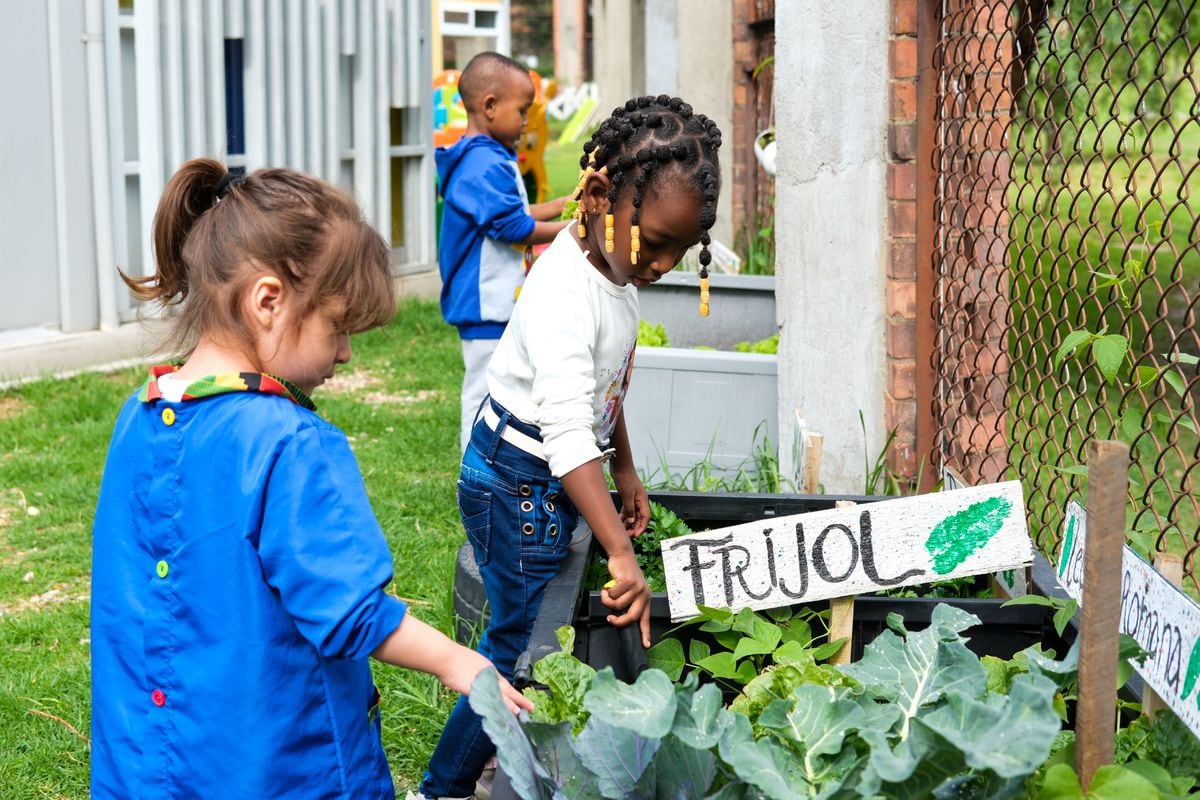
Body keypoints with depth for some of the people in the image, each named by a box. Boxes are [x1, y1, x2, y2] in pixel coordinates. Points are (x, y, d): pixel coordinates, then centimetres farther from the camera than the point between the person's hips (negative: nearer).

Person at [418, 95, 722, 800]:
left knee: (519, 637, 14)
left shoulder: (615, 268, 2)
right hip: (518, 484, -9)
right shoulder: (565, 293, -28)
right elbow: (568, 433, -36)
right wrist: (621, 555, -42)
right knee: (525, 645, -1)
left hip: (552, 482, 9)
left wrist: (626, 471, 20)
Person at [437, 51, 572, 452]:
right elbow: (512, 227, -21)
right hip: (488, 307, -11)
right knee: (485, 391, -5)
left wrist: (564, 204, 19)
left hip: (500, 307, 11)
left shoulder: (492, 159, 14)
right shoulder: (485, 166, -19)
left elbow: (511, 214, 24)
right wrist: (568, 228, -10)